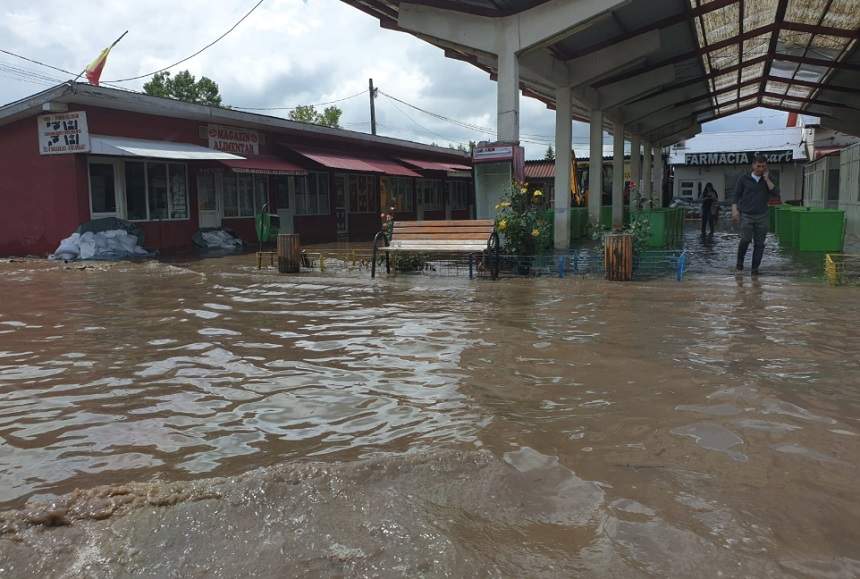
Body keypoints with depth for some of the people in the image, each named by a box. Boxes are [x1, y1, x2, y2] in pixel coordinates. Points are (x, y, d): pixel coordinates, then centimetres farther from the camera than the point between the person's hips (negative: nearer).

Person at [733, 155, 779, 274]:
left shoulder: (767, 181, 12)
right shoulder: (744, 179, 5)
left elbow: (776, 192, -4)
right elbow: (736, 195, 4)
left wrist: (766, 178, -4)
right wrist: (735, 210, -8)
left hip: (762, 216, 3)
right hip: (746, 215, -3)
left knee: (759, 243, 0)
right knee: (746, 239, -16)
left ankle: (755, 268, 7)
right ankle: (740, 260, 7)